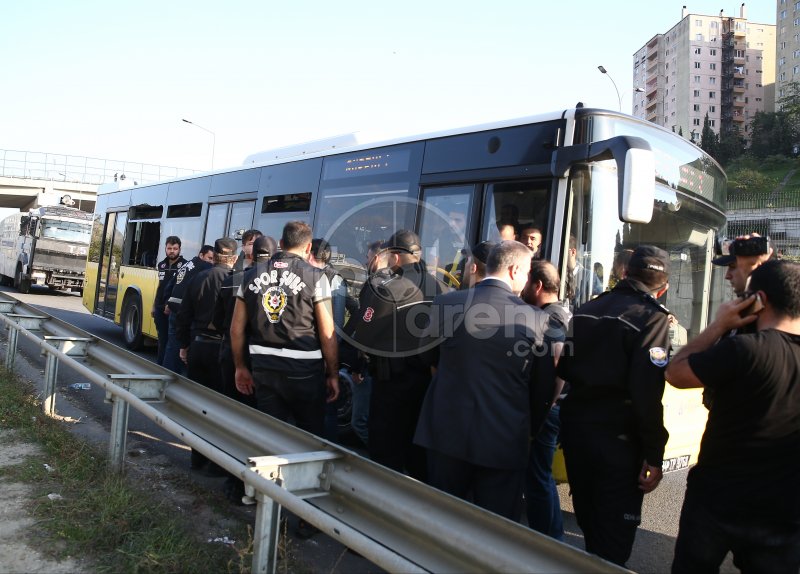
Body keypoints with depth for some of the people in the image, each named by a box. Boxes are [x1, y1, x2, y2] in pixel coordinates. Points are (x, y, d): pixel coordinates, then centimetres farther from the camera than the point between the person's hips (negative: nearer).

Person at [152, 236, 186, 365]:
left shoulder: (184, 265, -9)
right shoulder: (161, 265, 12)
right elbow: (159, 287, 19)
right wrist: (153, 306, 17)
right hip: (160, 308, 6)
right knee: (162, 339, 13)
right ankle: (160, 365, 22)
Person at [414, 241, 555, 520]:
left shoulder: (445, 303, -7)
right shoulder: (535, 319, -11)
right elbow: (545, 384, -1)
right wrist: (530, 427, 15)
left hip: (448, 431, 2)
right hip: (505, 441, -1)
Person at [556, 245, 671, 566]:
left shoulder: (587, 309, 8)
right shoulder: (652, 318, -14)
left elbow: (564, 369, 12)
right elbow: (647, 393, -22)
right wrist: (654, 454, -17)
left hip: (575, 423, 7)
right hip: (617, 435, -7)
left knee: (588, 521, 24)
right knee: (614, 534, 5)